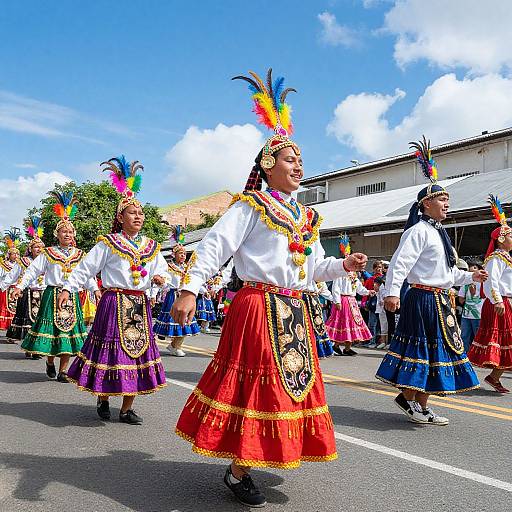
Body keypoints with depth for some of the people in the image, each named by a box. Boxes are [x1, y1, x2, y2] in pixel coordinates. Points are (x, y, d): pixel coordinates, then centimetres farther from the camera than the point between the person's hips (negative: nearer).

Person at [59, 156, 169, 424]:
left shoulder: (152, 246, 12)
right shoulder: (108, 243, -1)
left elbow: (163, 272, 17)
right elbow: (86, 267, 0)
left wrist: (160, 278, -5)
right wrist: (68, 288, -5)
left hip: (140, 305, 5)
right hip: (114, 301, -4)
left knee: (137, 351, 6)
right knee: (112, 351, -1)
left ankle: (127, 409, 16)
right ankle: (102, 400, 23)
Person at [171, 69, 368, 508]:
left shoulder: (307, 217, 17)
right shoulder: (250, 205, -3)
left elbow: (315, 266, 23)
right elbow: (215, 246, -12)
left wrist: (344, 266, 5)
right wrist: (190, 289, -22)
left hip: (296, 313, 8)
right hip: (258, 307, -8)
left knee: (292, 384, 12)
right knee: (253, 385, -4)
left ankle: (244, 463, 29)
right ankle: (238, 472, 14)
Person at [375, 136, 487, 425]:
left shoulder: (439, 233, 20)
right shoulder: (419, 231, -12)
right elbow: (400, 262, -22)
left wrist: (470, 277, 23)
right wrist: (392, 292, -30)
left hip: (441, 301, 10)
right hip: (424, 299, -10)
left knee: (435, 353, 12)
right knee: (420, 349, -3)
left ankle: (421, 405, 22)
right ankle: (409, 400, 12)